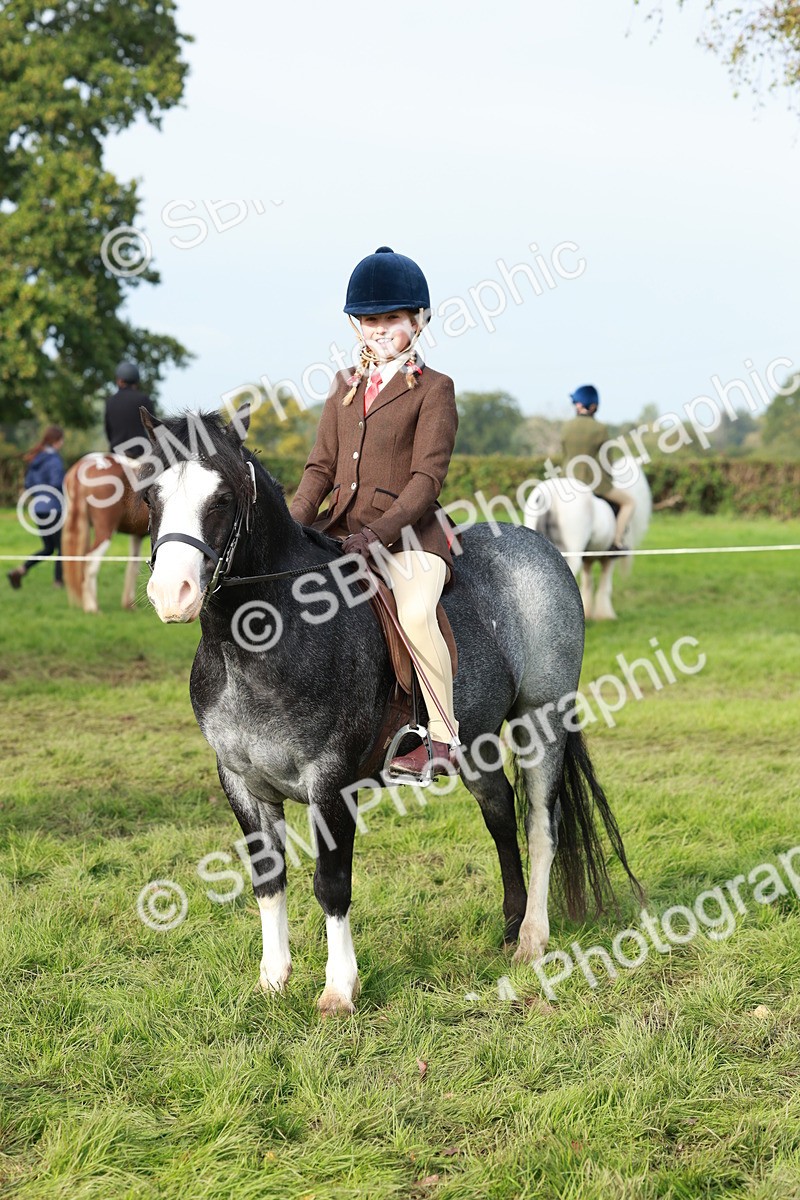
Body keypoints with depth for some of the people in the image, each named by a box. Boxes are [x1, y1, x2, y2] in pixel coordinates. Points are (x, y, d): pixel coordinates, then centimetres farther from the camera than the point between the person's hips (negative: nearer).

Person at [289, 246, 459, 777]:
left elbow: (428, 477, -10)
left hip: (408, 533, -7)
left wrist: (379, 531, -22)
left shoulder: (433, 389, -2)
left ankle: (443, 737, -20)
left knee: (415, 613, -32)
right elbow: (322, 464, 14)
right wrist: (294, 523, -4)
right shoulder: (346, 386, 16)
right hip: (341, 529, 7)